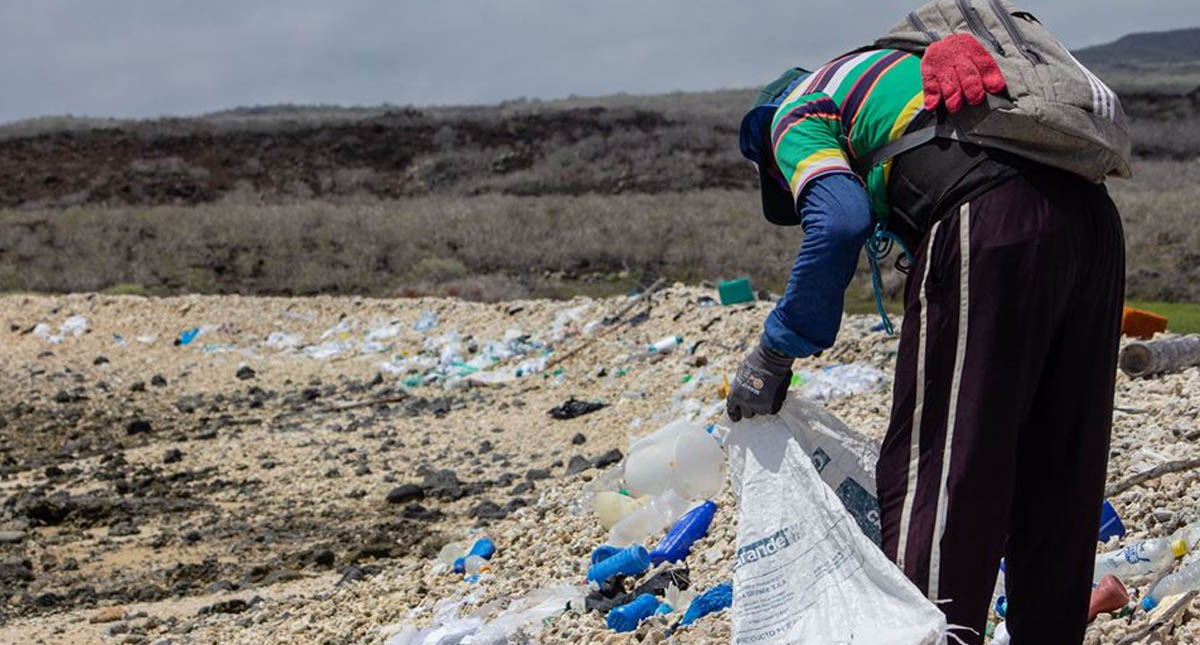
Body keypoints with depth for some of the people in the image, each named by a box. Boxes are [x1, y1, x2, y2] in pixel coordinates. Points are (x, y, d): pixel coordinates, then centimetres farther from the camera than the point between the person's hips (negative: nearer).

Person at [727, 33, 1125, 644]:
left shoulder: (797, 111, 15)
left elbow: (838, 221, -7)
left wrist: (774, 353, 1)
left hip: (986, 227, -8)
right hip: (1092, 219, 8)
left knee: (929, 474, -3)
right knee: (1058, 477, 16)